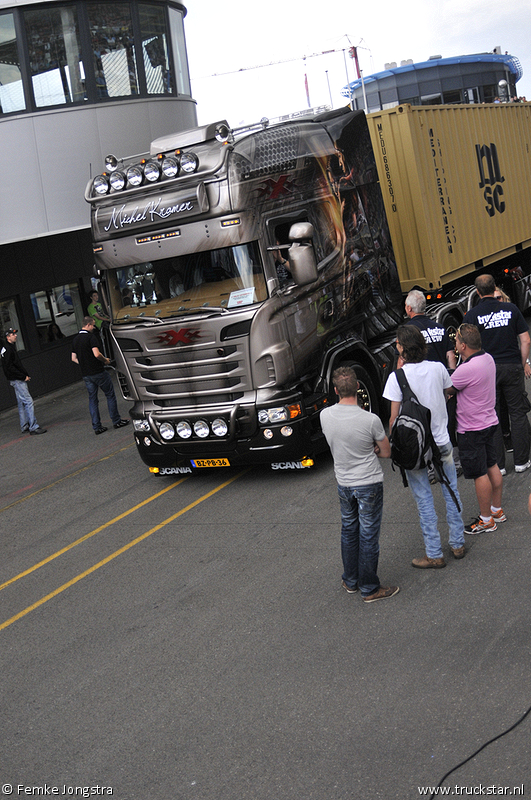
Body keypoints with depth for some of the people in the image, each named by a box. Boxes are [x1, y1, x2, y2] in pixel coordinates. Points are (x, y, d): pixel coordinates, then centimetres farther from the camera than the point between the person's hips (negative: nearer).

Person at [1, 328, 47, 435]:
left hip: (20, 379, 11)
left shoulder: (11, 348, 17)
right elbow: (9, 367, -21)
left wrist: (25, 375, 11)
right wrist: (23, 376, -19)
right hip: (17, 380, -11)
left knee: (21, 403, 14)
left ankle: (24, 426, 21)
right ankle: (33, 427, -16)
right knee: (28, 401, -13)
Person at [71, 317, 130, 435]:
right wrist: (105, 360, -7)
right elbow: (97, 354, -24)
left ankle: (97, 427, 8)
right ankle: (116, 421, 11)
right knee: (110, 395, 7)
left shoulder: (75, 340, 10)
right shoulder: (91, 337, -14)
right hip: (98, 372, -7)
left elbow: (74, 358, 14)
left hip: (86, 374, 7)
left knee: (92, 399, 10)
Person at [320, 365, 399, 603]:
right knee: (368, 536, 7)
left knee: (348, 532, 21)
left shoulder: (325, 416, -10)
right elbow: (386, 452, -6)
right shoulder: (371, 420, -22)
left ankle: (350, 581, 34)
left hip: (343, 483, 4)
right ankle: (369, 589, 18)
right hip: (369, 484, -4)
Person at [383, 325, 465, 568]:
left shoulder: (397, 377, -17)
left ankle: (434, 555, 13)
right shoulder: (438, 368, -5)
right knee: (451, 493, 18)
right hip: (442, 442, 4)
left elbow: (394, 417, -14)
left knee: (425, 501, 5)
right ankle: (457, 544, 28)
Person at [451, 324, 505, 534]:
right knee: (492, 466, 19)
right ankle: (497, 510, 33)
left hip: (471, 429, -9)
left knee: (479, 474, 2)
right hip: (490, 421, 9)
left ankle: (486, 520, 13)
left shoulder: (467, 369, -28)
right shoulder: (488, 358, 1)